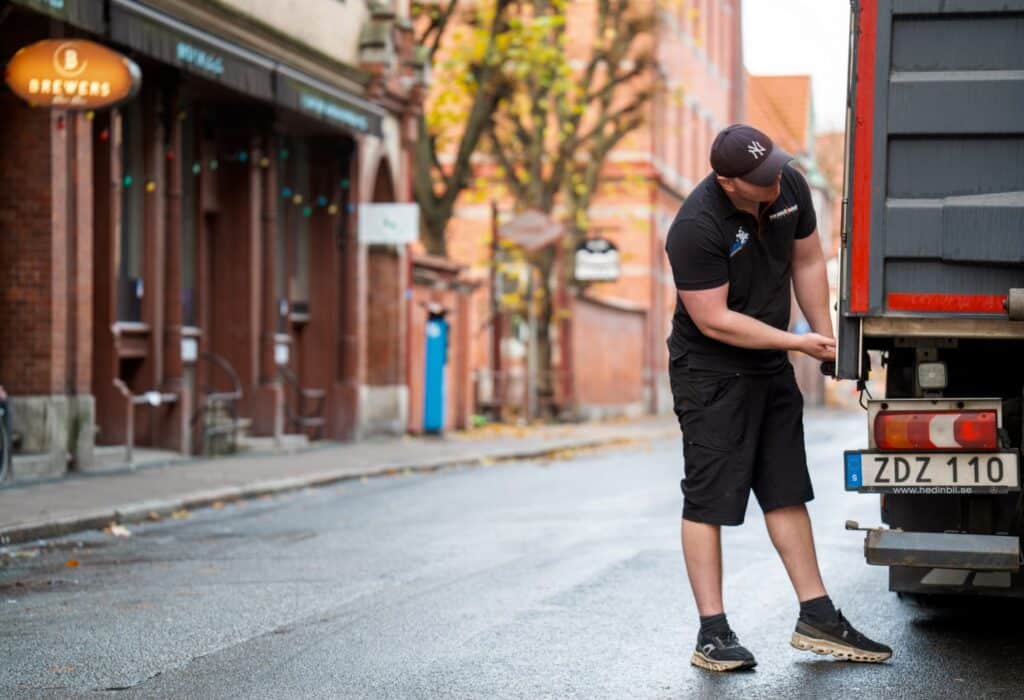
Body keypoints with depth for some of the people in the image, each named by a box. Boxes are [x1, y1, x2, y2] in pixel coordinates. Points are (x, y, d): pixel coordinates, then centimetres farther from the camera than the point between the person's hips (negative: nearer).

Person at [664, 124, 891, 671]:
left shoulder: (790, 187, -5)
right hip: (711, 373, -7)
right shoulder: (696, 228, -26)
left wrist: (826, 337, 6)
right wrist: (798, 343, -18)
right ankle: (713, 634, -1)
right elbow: (713, 320, -23)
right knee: (708, 499, -5)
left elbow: (806, 261, 10)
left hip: (770, 366, 7)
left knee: (787, 493, 11)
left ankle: (817, 619, 17)